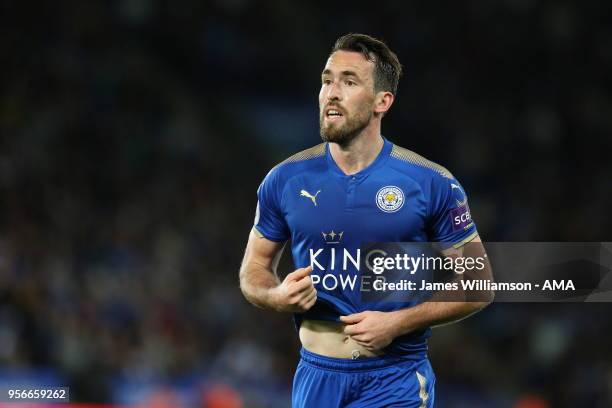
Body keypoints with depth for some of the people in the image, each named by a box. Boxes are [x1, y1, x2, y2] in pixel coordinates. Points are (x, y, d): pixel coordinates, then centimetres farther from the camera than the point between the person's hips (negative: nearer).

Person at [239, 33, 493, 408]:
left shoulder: (432, 184, -6)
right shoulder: (285, 180, 1)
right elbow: (254, 269, 13)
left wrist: (398, 323, -14)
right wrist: (278, 297, -10)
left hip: (395, 378, -2)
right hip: (317, 374, 2)